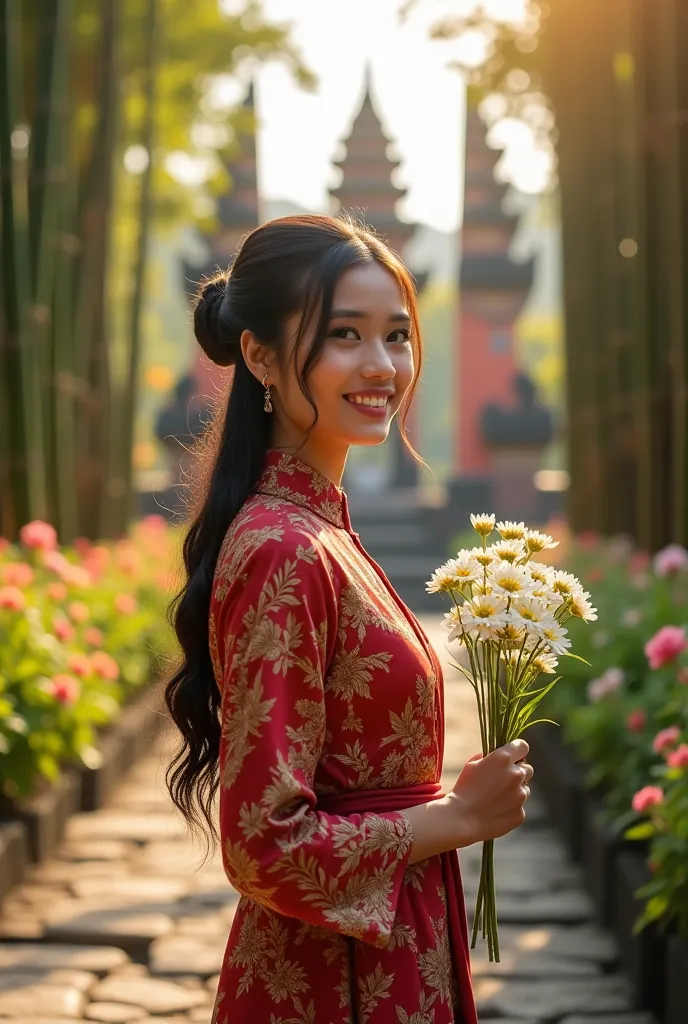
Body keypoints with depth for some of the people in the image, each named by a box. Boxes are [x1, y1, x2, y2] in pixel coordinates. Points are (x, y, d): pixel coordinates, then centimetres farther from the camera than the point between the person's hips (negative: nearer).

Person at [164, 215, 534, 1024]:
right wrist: (459, 816, -16)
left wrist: (451, 800, 6)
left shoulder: (318, 524, 5)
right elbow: (268, 844, -25)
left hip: (386, 953, 9)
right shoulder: (284, 553, -22)